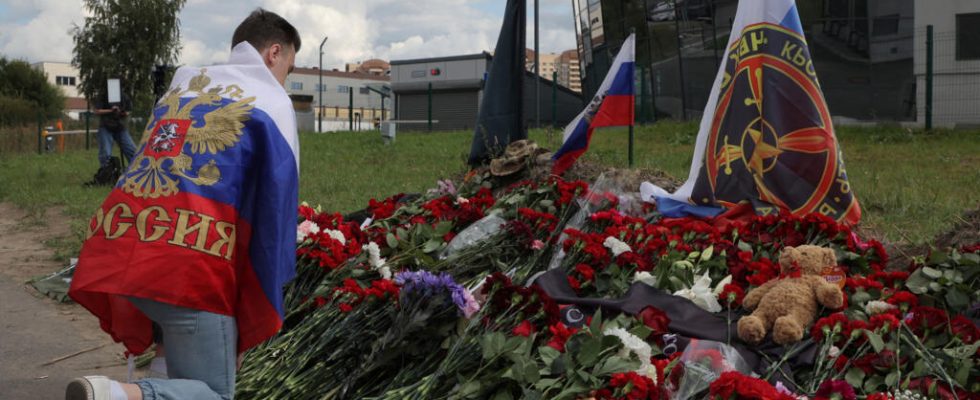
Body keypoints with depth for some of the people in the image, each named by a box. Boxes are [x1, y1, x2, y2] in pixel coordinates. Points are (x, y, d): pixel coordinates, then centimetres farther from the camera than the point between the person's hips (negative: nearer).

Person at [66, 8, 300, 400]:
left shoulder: (181, 85, 26)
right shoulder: (272, 102, 8)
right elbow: (275, 209, 3)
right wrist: (257, 321, 9)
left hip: (117, 251, 7)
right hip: (189, 259, -7)